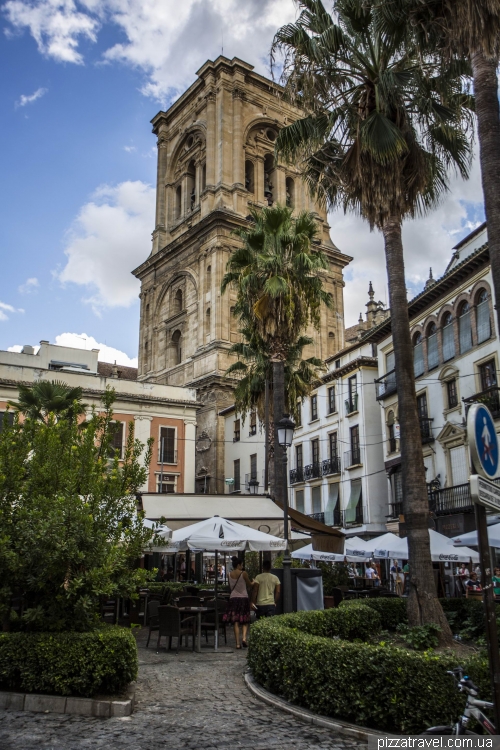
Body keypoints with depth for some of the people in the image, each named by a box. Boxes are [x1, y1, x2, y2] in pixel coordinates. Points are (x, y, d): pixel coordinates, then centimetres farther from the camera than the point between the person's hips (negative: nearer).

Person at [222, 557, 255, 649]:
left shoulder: (229, 575, 3)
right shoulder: (243, 573, -9)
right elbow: (250, 585, 4)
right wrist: (253, 582, 25)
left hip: (233, 598, 3)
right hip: (243, 598, -3)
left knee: (235, 622, 4)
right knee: (244, 621, 8)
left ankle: (238, 643, 3)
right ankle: (244, 638, -13)